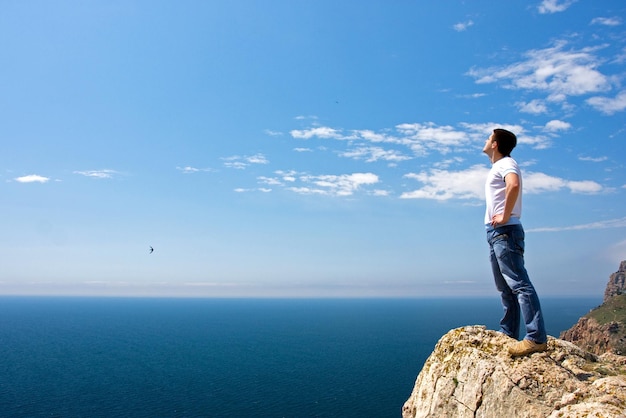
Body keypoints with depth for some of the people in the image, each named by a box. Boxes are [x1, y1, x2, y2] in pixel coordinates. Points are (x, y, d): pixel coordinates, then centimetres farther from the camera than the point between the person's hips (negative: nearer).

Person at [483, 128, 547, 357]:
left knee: (519, 284, -15)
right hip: (495, 233, 11)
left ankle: (537, 338, -17)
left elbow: (514, 185, -29)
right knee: (505, 288, 12)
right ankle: (508, 334, 19)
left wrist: (505, 216, -24)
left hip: (505, 231, -11)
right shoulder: (497, 167, 23)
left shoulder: (506, 163, -7)